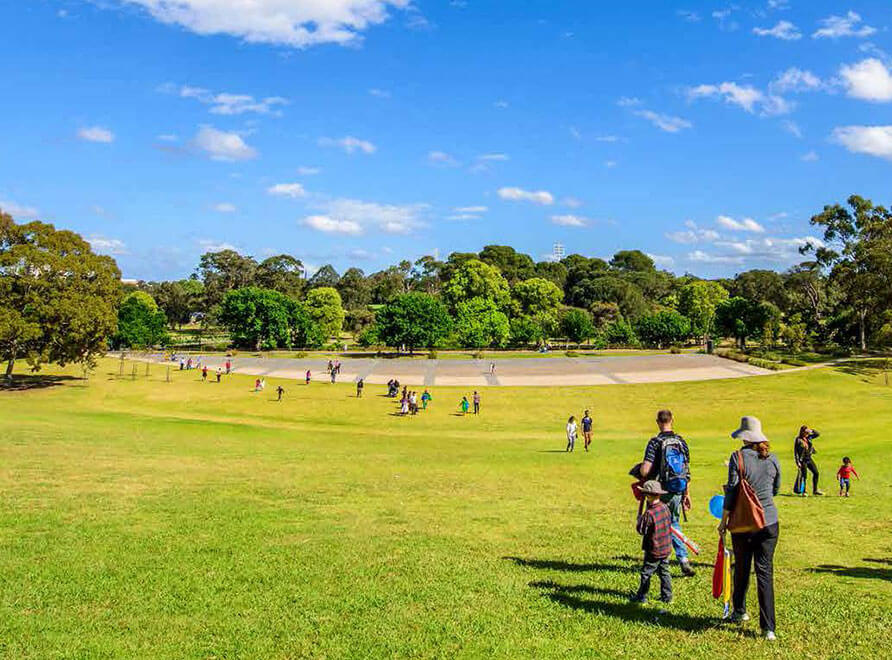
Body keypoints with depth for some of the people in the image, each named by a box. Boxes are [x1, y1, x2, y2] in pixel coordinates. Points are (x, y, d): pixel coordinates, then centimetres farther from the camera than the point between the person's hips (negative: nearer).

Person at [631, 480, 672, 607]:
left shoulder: (649, 513, -23)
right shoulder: (665, 508, -1)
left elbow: (641, 530, -17)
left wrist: (640, 519, -1)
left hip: (654, 550, -7)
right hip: (666, 548, 7)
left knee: (646, 573, 5)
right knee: (664, 572, 15)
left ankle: (642, 596, 13)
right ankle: (667, 596, 19)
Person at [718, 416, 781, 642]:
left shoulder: (738, 457, -10)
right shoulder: (773, 459, 2)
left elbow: (732, 490, -10)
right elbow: (776, 489, 14)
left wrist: (724, 520, -2)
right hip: (769, 522, 2)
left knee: (742, 569, 16)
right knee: (765, 572, 3)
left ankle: (740, 611, 33)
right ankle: (768, 627, -1)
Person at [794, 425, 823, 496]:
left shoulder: (808, 437, 5)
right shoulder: (798, 440, -11)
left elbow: (818, 434, 10)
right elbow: (795, 451, -11)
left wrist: (811, 431, -8)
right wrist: (797, 462, -15)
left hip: (809, 458, 6)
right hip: (802, 460, -6)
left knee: (816, 473, 5)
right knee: (804, 476, -2)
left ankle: (815, 490, 16)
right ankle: (803, 492, 9)